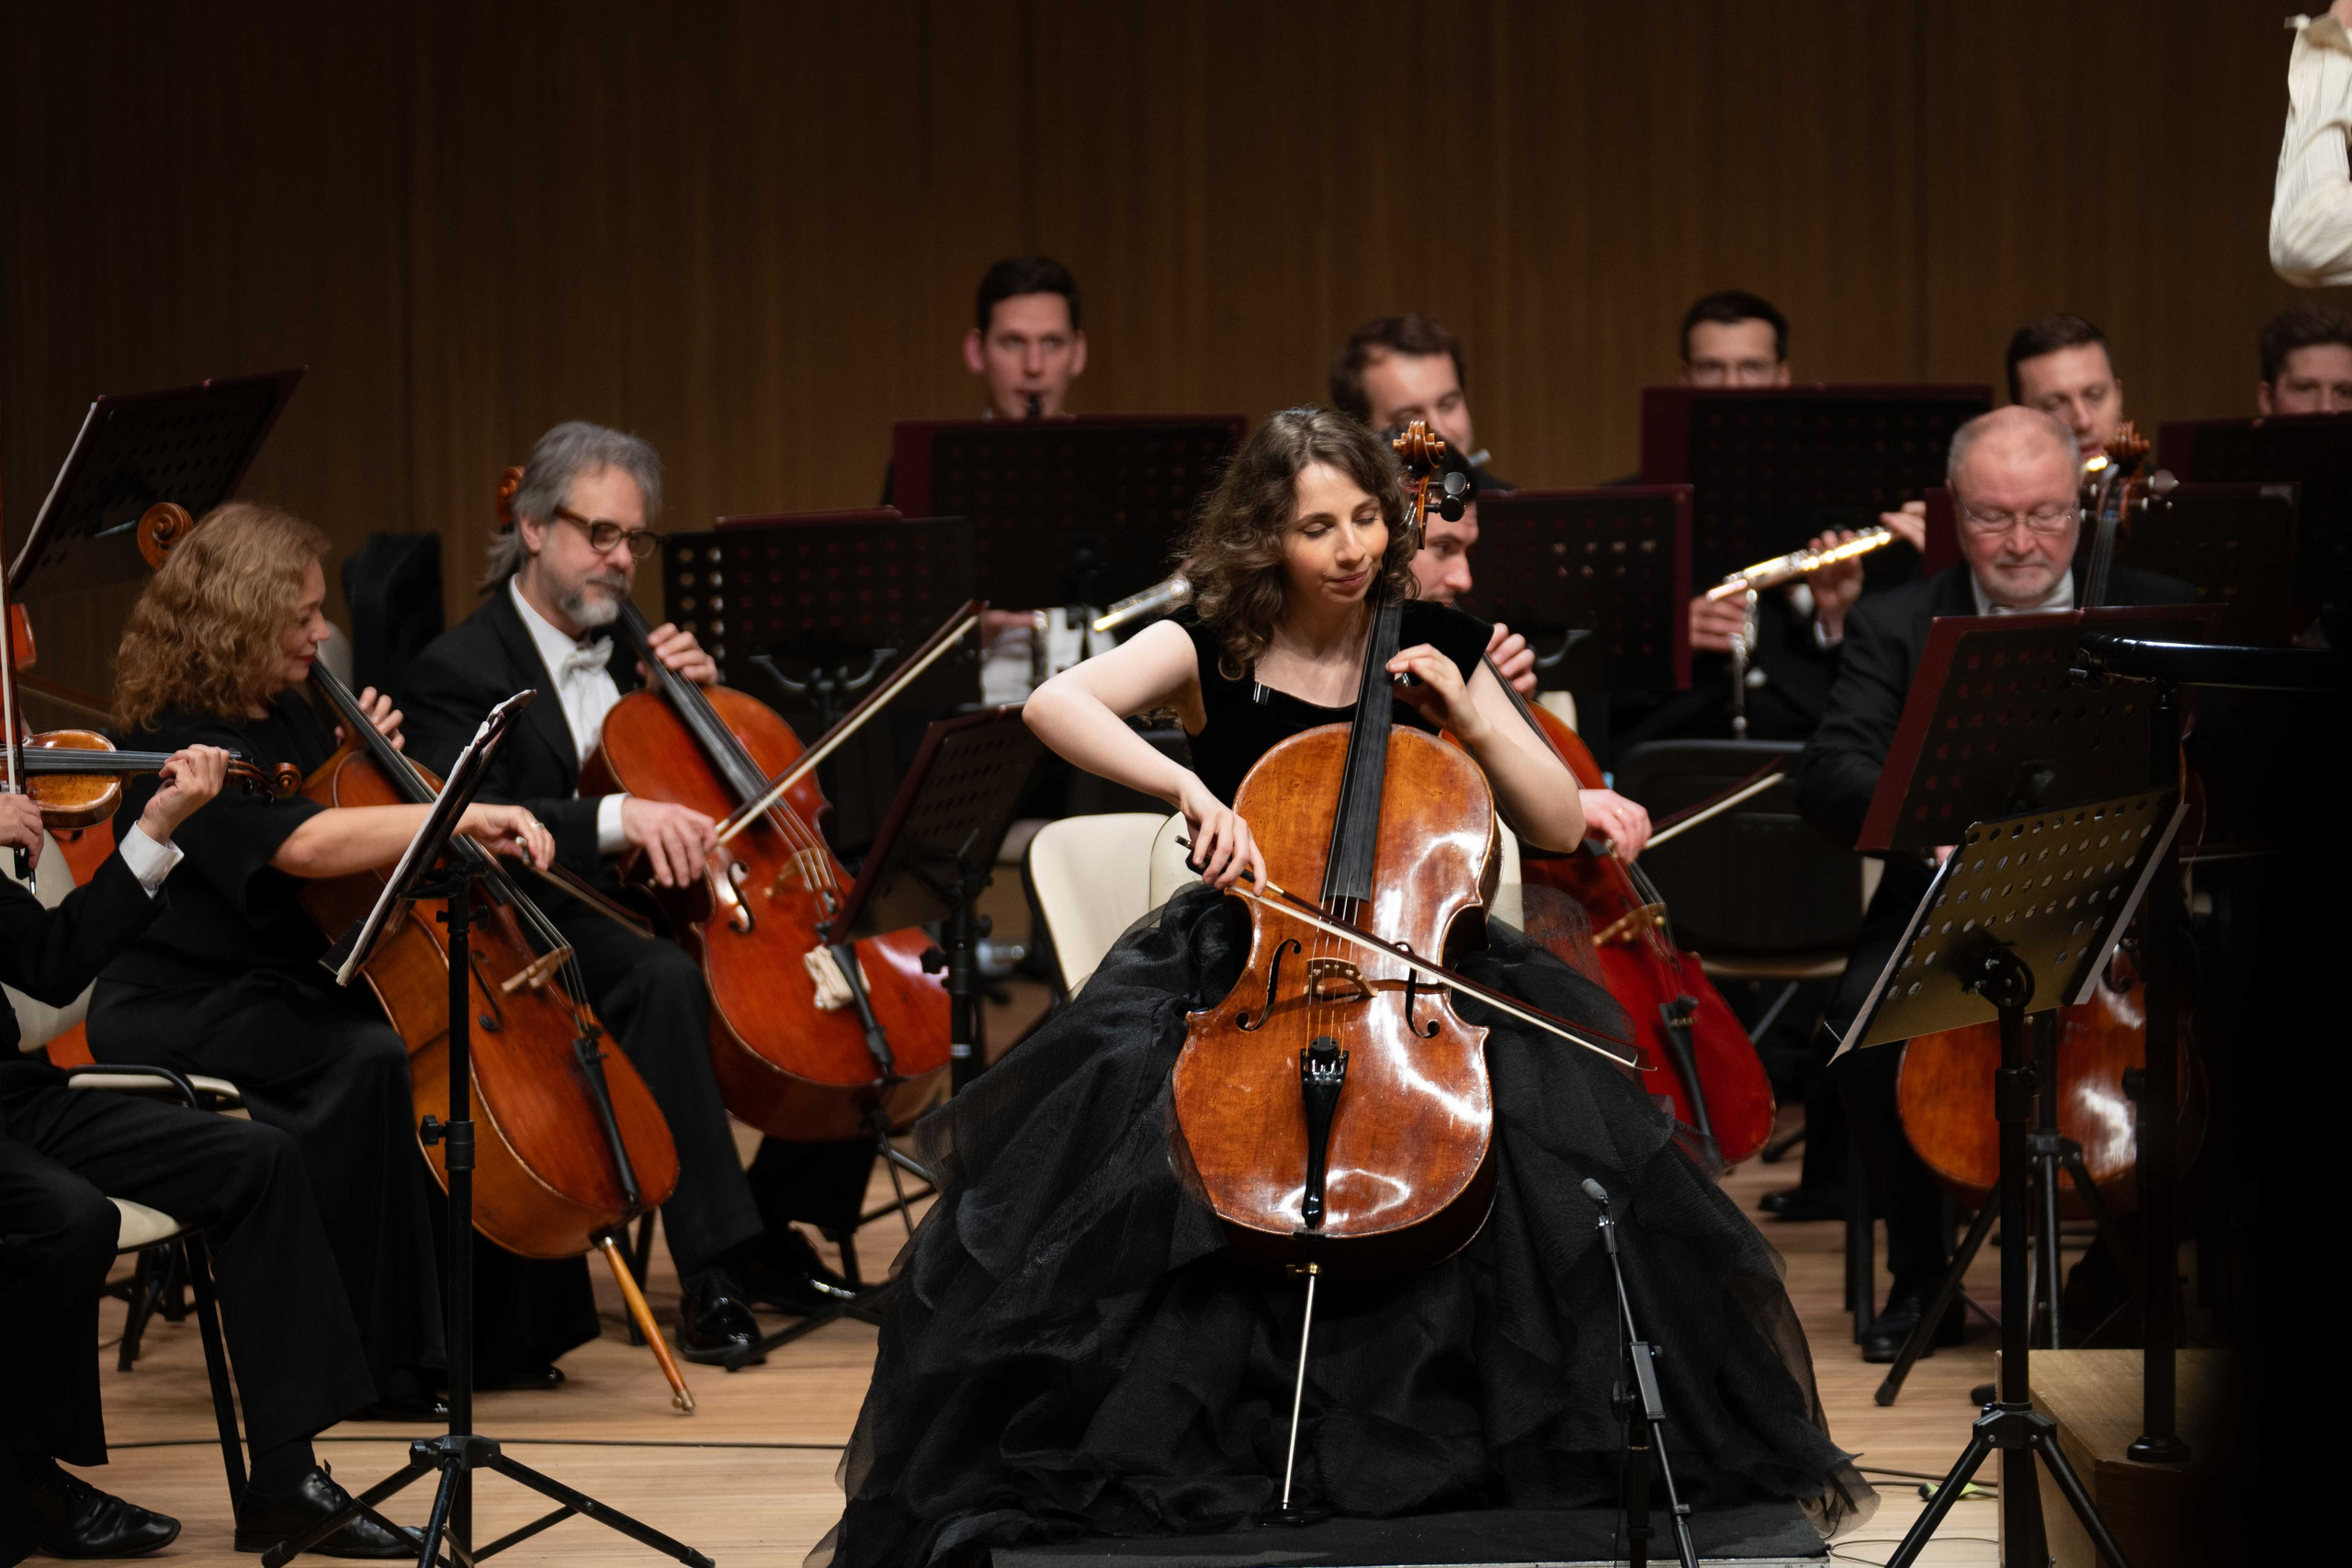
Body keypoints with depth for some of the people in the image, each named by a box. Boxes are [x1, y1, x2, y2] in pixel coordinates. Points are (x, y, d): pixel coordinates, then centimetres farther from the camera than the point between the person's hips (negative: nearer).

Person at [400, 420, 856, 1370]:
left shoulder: (625, 652, 18)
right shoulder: (462, 670, -6)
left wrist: (696, 693, 4)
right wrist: (617, 818, -37)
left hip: (648, 908, 8)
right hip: (537, 944, -7)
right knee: (665, 975, -38)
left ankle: (781, 1230, -2)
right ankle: (715, 1270, -38)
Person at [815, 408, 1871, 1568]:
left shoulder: (1435, 646, 5)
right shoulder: (1211, 651, -1)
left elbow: (1560, 827, 5)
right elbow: (1055, 704, -21)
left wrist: (1470, 715, -10)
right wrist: (1187, 788, -34)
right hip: (1237, 965, -1)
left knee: (1554, 1126, -26)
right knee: (1111, 1138, -28)